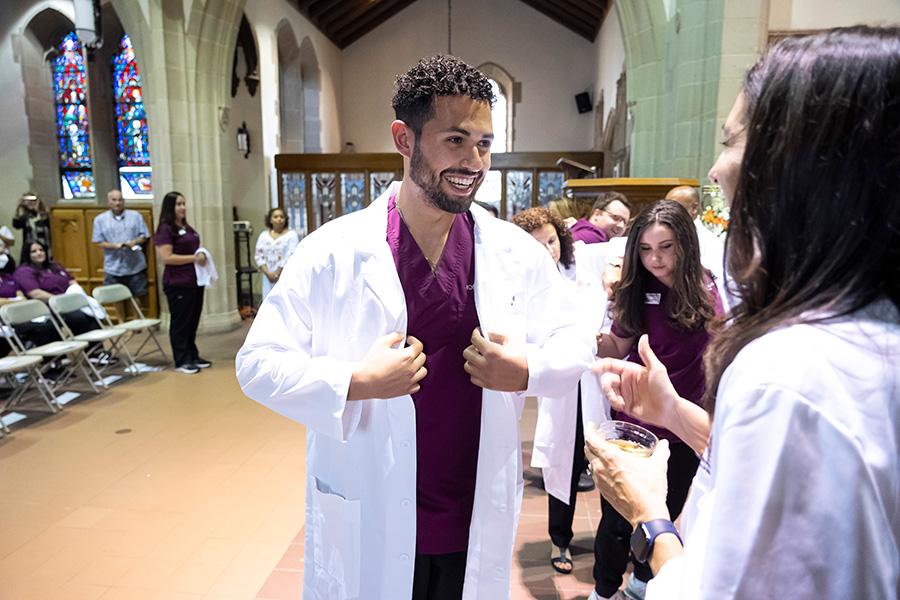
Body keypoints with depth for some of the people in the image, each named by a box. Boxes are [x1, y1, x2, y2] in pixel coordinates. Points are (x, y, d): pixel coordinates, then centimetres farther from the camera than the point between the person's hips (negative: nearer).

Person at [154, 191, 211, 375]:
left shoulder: (187, 228, 15)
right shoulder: (165, 229, -10)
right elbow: (166, 258, -18)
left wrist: (201, 257, 4)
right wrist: (194, 258, -19)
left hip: (194, 281, 8)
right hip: (178, 284, -8)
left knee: (193, 321, 14)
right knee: (180, 323, 1)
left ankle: (193, 356, 25)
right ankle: (181, 361, 9)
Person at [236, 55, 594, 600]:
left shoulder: (518, 252, -3)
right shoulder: (334, 250, -11)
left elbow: (575, 342, 6)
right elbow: (259, 362, -7)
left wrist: (528, 370, -14)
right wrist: (355, 383, -22)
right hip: (366, 527, -2)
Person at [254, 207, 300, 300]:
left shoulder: (291, 235, -1)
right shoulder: (263, 236, 13)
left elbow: (290, 256, -9)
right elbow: (259, 256, 7)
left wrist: (277, 273, -12)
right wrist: (268, 273, -7)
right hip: (268, 278, 4)